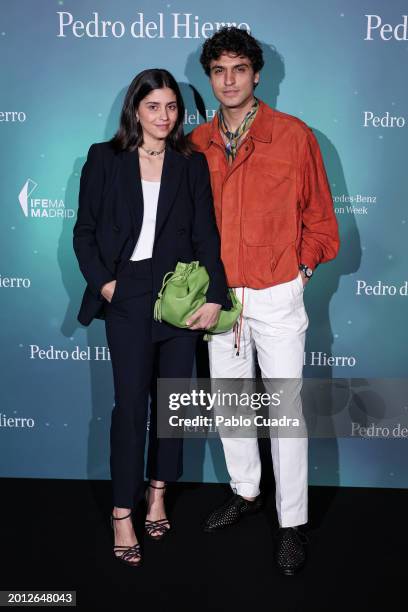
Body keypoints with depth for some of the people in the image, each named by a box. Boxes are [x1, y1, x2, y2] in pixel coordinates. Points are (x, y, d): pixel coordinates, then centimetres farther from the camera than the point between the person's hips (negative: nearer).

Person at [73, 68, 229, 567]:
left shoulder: (192, 164, 5)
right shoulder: (104, 159, 2)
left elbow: (206, 236, 0)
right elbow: (84, 231, 3)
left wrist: (214, 297, -11)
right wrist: (104, 283, -9)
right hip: (128, 296, -2)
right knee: (131, 401, -4)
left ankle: (158, 490, 27)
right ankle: (123, 513, 7)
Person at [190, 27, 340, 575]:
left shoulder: (294, 135, -6)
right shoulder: (197, 143, 5)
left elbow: (318, 213, 0)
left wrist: (303, 265, -5)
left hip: (276, 294, -4)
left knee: (286, 407, 0)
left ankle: (292, 523, 15)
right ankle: (245, 491, 36)